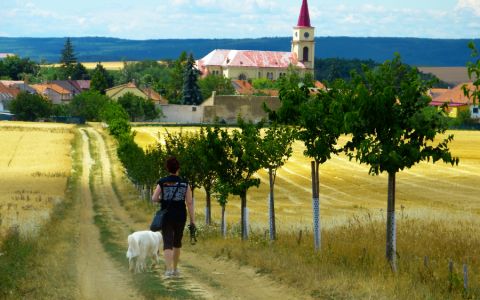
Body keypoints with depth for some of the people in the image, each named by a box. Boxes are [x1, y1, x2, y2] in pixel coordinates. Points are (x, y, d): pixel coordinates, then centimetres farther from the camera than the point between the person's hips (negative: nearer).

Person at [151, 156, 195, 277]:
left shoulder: (162, 182, -4)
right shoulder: (185, 183, -3)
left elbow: (154, 199, -8)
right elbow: (189, 202, -6)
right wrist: (192, 220, -3)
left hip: (166, 217, -1)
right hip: (180, 217, 1)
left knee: (168, 243, -5)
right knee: (177, 242, 20)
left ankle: (169, 269, -23)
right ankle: (175, 268, 28)